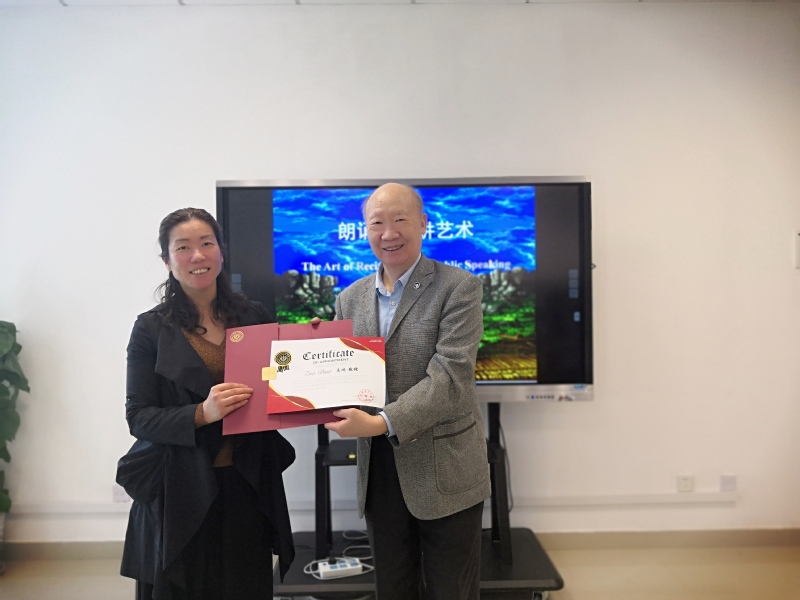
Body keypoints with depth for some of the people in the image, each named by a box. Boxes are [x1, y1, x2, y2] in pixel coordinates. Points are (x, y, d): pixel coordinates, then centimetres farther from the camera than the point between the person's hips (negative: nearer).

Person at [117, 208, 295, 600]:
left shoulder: (255, 317, 5)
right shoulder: (151, 329, -2)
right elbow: (138, 417, -7)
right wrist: (203, 414, -23)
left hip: (247, 488, 2)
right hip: (179, 493, -2)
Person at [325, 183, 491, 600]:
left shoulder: (458, 288, -9)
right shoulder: (350, 298, 7)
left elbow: (450, 377, -19)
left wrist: (382, 422, -29)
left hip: (445, 472, -4)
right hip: (378, 472, 5)